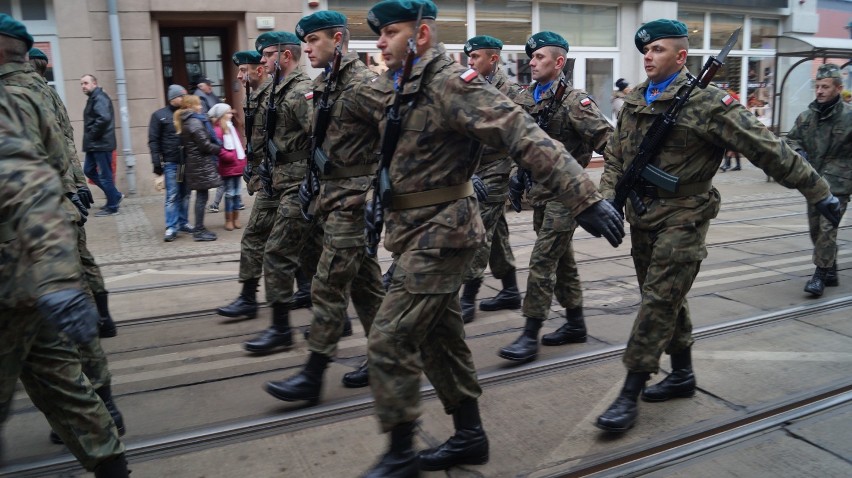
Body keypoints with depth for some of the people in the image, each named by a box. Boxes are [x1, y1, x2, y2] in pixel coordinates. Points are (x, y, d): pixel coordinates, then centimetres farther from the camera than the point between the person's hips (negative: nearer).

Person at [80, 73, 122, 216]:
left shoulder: (100, 98, -13)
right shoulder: (92, 98, 18)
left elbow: (104, 118, -28)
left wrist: (92, 135, -19)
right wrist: (89, 138, 9)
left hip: (101, 144, -10)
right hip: (94, 144, 10)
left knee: (105, 175, -3)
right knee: (89, 171, 14)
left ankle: (112, 207, 7)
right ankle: (115, 195, 22)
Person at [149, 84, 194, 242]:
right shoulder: (159, 115, 1)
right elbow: (153, 141, -1)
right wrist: (157, 163, -8)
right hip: (171, 162, -3)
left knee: (185, 194, 9)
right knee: (172, 196, -3)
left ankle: (183, 222, 19)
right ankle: (171, 227, 0)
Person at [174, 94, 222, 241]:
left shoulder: (185, 122, 15)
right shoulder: (195, 122, -14)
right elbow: (204, 145, -18)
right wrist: (219, 148, -1)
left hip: (194, 163, 9)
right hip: (201, 164, -9)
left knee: (201, 196, 13)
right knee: (202, 197, -6)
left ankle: (199, 229, 18)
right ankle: (199, 231, -2)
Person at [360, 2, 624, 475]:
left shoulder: (450, 82, -17)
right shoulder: (397, 86, 11)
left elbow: (524, 136, -26)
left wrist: (585, 198, -31)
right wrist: (380, 197, 20)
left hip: (440, 232, -9)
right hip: (421, 232, 9)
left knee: (389, 342, -6)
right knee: (441, 337, 16)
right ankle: (470, 437, 31)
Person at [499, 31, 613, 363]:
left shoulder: (574, 100, -12)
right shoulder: (523, 99, 8)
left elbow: (606, 137, -18)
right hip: (539, 191, 7)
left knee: (542, 261, -8)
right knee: (562, 260, 15)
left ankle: (530, 336, -2)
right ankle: (575, 323, 27)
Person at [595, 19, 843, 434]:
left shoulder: (705, 102, -12)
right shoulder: (633, 102, 8)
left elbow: (766, 148, -11)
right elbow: (615, 157, 12)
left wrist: (817, 192, -8)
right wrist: (608, 197, -5)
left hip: (681, 219, -7)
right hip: (642, 217, 7)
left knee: (659, 302, -7)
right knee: (667, 300, 16)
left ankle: (629, 396, -2)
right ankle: (682, 375, 32)